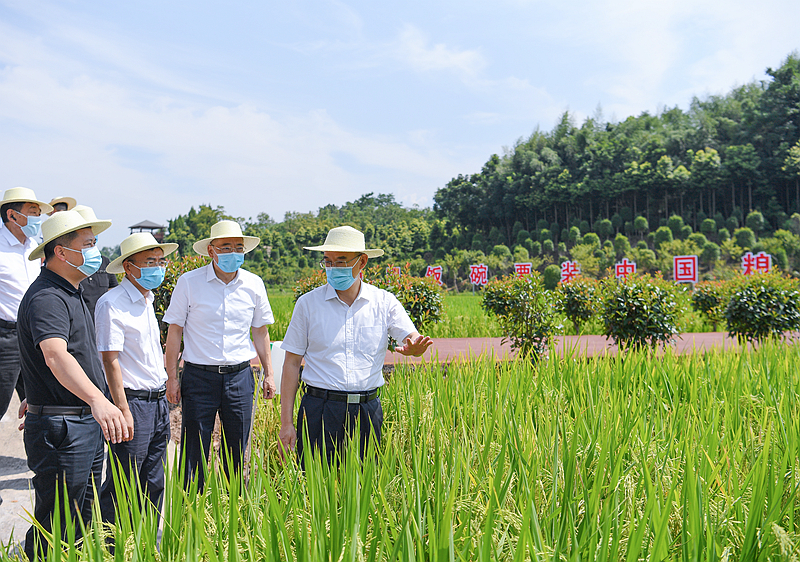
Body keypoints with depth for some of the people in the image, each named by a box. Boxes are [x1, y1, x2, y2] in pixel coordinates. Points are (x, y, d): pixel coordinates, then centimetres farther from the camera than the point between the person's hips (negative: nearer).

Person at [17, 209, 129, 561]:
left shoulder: (70, 293, 14)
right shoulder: (47, 298, -20)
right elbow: (55, 356, -38)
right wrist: (97, 399, -53)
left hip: (88, 425, 10)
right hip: (61, 429, -10)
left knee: (82, 526, 19)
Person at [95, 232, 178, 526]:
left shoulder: (146, 301, 14)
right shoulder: (111, 304, -12)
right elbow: (110, 360, -16)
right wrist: (123, 410, -20)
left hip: (158, 402, 8)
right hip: (134, 403, -8)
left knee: (153, 485, 14)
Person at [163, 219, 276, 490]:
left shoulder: (254, 284, 4)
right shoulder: (189, 283, -4)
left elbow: (260, 332, 13)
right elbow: (175, 331, 0)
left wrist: (269, 373, 11)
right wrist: (172, 377, -3)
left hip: (239, 376, 3)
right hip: (199, 376, -2)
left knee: (238, 451, 10)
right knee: (194, 451, 1)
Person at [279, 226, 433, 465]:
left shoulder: (384, 302, 3)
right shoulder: (308, 303, 1)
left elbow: (411, 337, -9)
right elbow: (291, 363, 3)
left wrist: (414, 346, -36)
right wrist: (286, 422, -2)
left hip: (366, 411, 1)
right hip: (319, 410, -1)